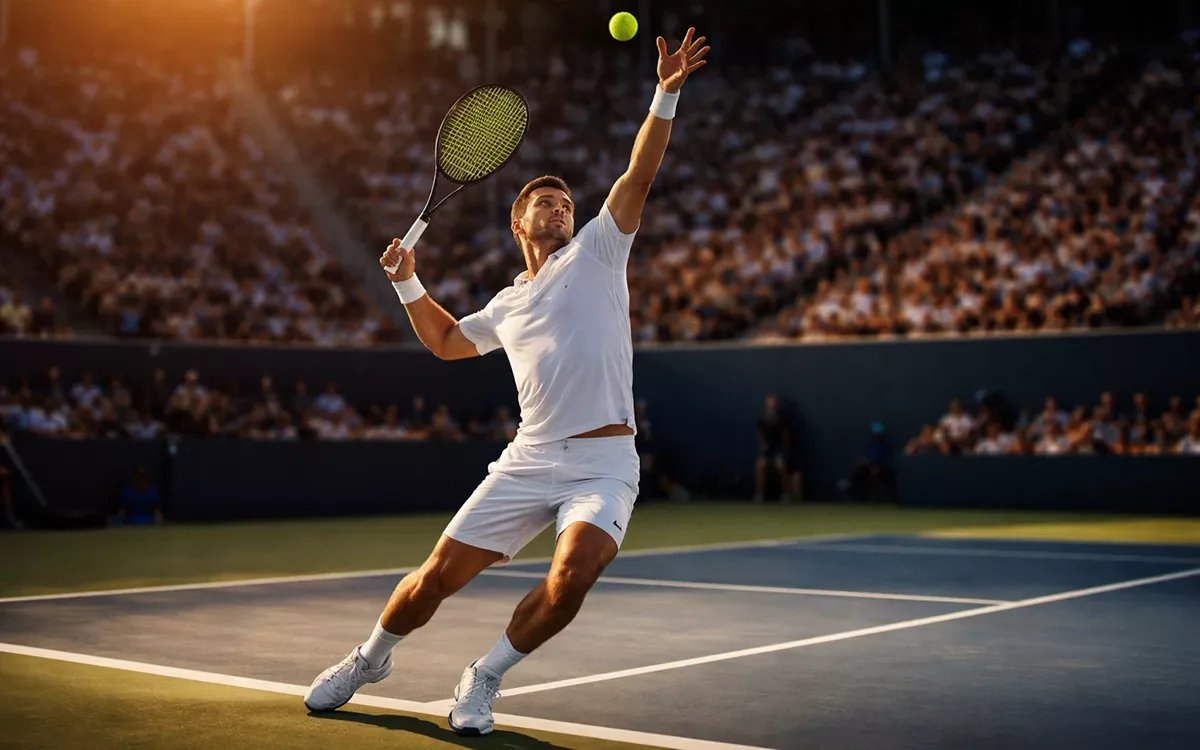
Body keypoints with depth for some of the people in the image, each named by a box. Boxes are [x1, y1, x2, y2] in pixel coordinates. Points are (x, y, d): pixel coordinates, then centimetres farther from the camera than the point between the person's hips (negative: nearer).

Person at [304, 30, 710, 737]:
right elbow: (447, 340, 35)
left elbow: (638, 176, -4)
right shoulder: (507, 305, 19)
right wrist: (409, 283, 22)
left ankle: (484, 679, -2)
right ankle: (371, 657, 32)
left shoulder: (596, 253, 8)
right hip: (529, 461, 3)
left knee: (573, 575, -27)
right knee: (438, 576, 1)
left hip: (604, 463, -3)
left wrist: (666, 96, -15)